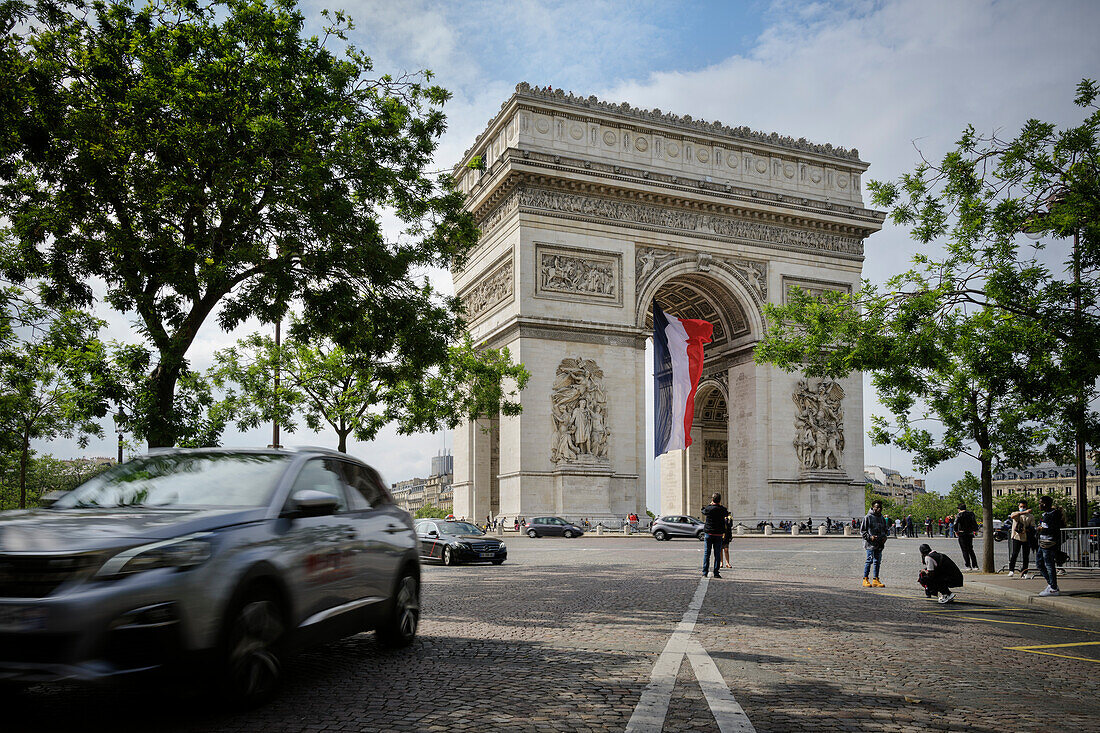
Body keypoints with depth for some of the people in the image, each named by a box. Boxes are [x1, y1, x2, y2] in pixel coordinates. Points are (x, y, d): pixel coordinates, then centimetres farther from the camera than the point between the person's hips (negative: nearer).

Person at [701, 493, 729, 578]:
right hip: (718, 535, 1)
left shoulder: (708, 509, -9)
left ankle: (704, 573, 3)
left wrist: (710, 504, 19)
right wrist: (720, 505, 20)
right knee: (717, 554, 6)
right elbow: (726, 514, 16)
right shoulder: (722, 509, -6)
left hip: (708, 533, -1)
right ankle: (716, 573, 4)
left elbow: (703, 511, 12)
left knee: (706, 553, 5)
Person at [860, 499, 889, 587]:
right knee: (869, 561, -6)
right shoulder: (868, 517, -6)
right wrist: (870, 537, -17)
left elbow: (885, 529, 24)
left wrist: (884, 537, 4)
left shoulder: (882, 518, 13)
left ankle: (876, 580, 15)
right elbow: (862, 531, -4)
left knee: (878, 561, 8)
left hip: (880, 544, 6)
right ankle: (865, 580, 1)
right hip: (870, 544, -6)